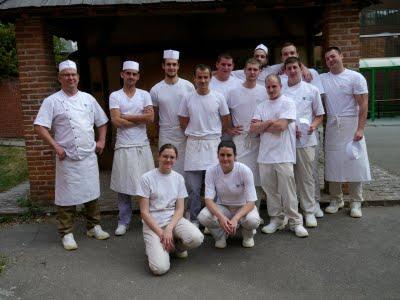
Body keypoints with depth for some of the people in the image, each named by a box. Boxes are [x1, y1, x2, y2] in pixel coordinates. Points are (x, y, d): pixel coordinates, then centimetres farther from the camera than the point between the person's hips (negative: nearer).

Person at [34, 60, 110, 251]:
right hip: (67, 158, -4)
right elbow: (40, 127, -8)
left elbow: (102, 122, 18)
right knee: (67, 196, 2)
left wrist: (101, 140, 7)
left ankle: (93, 226, 27)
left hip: (89, 156, 4)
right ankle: (66, 233, 17)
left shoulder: (88, 98, 11)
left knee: (92, 193, 12)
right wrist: (56, 146, -14)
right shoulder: (52, 101, -2)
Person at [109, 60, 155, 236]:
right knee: (124, 185, 4)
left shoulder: (145, 95, 8)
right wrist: (140, 119, -6)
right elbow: (116, 121, -10)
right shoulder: (115, 96, 3)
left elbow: (151, 118, -7)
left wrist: (126, 117, -8)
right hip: (124, 147, -1)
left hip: (143, 146, 2)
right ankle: (123, 222, 17)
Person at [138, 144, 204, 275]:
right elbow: (144, 212, -8)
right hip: (153, 223, -3)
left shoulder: (178, 178, 5)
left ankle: (177, 246, 7)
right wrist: (161, 234, -15)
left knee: (196, 238, -28)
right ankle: (154, 246, 11)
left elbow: (180, 209, 2)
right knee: (160, 268, -23)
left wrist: (169, 229, -16)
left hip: (174, 219, 4)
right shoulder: (147, 178, -7)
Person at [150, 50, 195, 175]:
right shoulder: (155, 90, -1)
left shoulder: (188, 86, -1)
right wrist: (161, 128, 12)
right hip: (166, 136, 0)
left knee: (186, 168, 7)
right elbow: (154, 115, 10)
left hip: (186, 135, 0)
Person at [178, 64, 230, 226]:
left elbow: (226, 122, 8)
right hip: (193, 145, 1)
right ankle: (194, 220, 20)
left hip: (213, 144, -1)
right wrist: (195, 133, 7)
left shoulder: (218, 97, 1)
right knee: (193, 187, 6)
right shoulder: (188, 99, 3)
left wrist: (212, 132, 8)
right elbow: (183, 123, 10)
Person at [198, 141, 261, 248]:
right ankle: (221, 235, 4)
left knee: (252, 220, -35)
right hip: (222, 207, 1)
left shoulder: (245, 170, -21)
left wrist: (235, 218, -39)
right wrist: (221, 216, -40)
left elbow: (251, 202, -22)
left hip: (243, 207, -1)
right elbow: (208, 199, -20)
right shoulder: (211, 171, -16)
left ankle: (248, 235, 5)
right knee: (203, 216, -30)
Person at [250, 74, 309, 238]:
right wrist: (270, 122, -8)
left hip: (283, 155, -5)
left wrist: (261, 125, -1)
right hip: (265, 155, 5)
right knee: (270, 190, 10)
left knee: (287, 191, -2)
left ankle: (295, 222, 11)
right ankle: (276, 220, 24)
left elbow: (281, 126, -14)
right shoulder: (261, 106, 15)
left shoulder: (288, 103, -1)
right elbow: (252, 129, 3)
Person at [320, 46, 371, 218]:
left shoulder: (355, 77, -2)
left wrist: (360, 128, -15)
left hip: (351, 126, -3)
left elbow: (363, 105, -7)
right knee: (332, 163, 7)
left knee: (355, 163, 0)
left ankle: (356, 202, 13)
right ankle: (336, 199, 21)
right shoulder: (322, 78, 7)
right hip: (332, 126, 3)